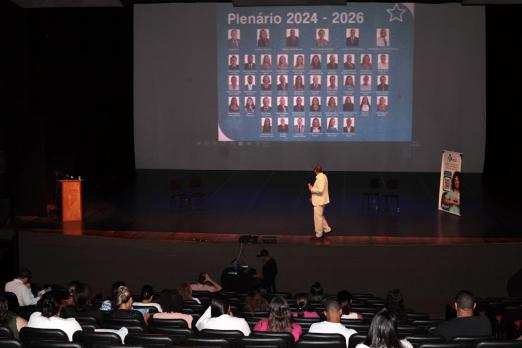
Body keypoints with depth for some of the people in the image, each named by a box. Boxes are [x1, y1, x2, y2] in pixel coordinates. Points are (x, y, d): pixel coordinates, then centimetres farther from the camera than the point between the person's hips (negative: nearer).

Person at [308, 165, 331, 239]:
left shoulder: (320, 178, -23)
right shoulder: (323, 176, 8)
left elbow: (320, 190, -31)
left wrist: (311, 189, -16)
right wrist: (313, 197, 18)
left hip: (319, 201, -10)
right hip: (320, 200, 10)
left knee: (318, 217, 0)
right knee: (321, 216, 23)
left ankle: (318, 234, 9)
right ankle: (327, 229, 28)